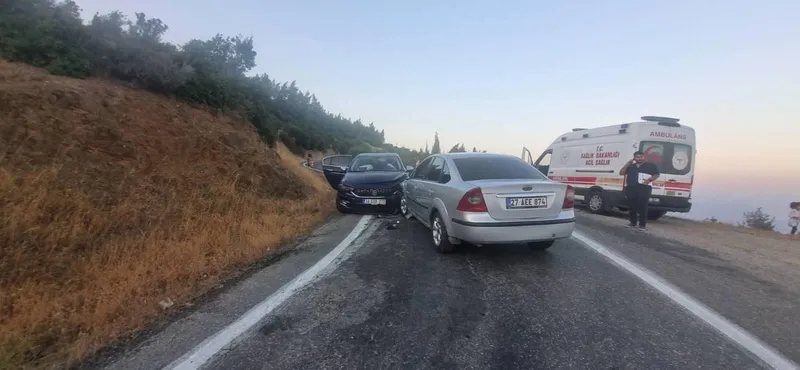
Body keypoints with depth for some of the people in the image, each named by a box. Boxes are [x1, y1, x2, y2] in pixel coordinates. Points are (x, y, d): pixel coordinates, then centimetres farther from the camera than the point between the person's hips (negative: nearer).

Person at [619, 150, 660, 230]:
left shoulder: (651, 165, 9)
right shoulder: (630, 166, 20)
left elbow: (657, 174, 6)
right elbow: (621, 173, 14)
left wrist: (649, 180, -12)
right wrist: (628, 163, 7)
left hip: (644, 188, -4)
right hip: (630, 188, 4)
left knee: (642, 206, -9)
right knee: (631, 206, 6)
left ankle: (642, 224, -4)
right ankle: (633, 222, 17)